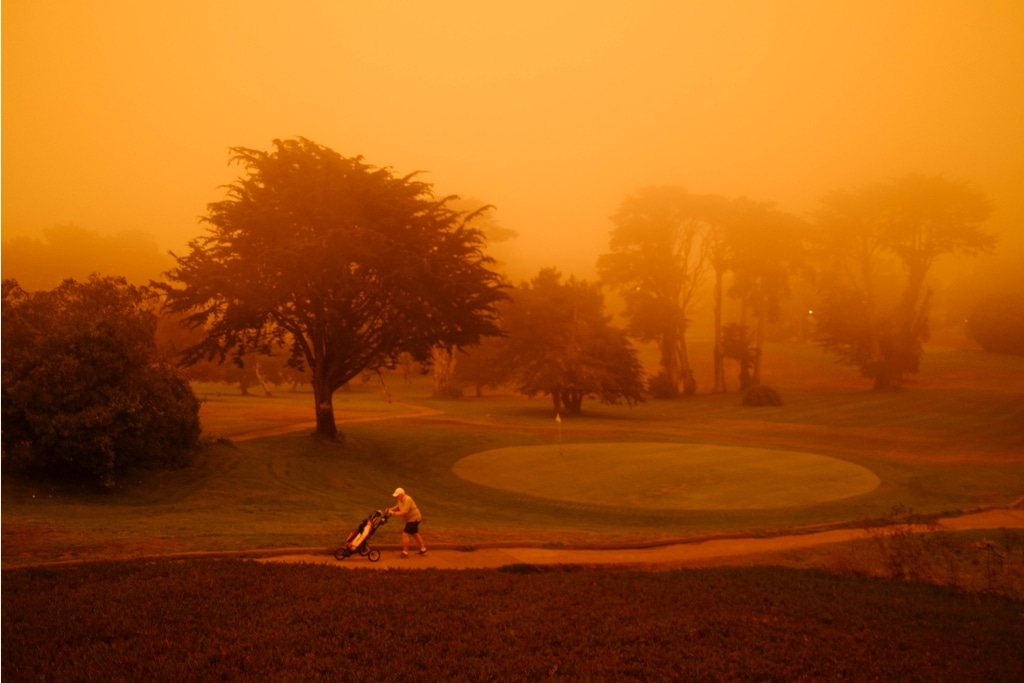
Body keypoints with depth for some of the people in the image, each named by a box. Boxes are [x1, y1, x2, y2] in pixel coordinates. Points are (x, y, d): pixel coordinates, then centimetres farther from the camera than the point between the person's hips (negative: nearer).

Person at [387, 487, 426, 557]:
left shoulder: (407, 500, -28)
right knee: (415, 534, 21)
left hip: (414, 519, -10)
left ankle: (405, 552, -4)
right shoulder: (401, 500, 2)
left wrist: (394, 513, -26)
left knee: (405, 534, -10)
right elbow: (397, 507, 15)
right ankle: (423, 550, 31)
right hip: (412, 518, 10)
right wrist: (390, 509, -3)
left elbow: (404, 513, -31)